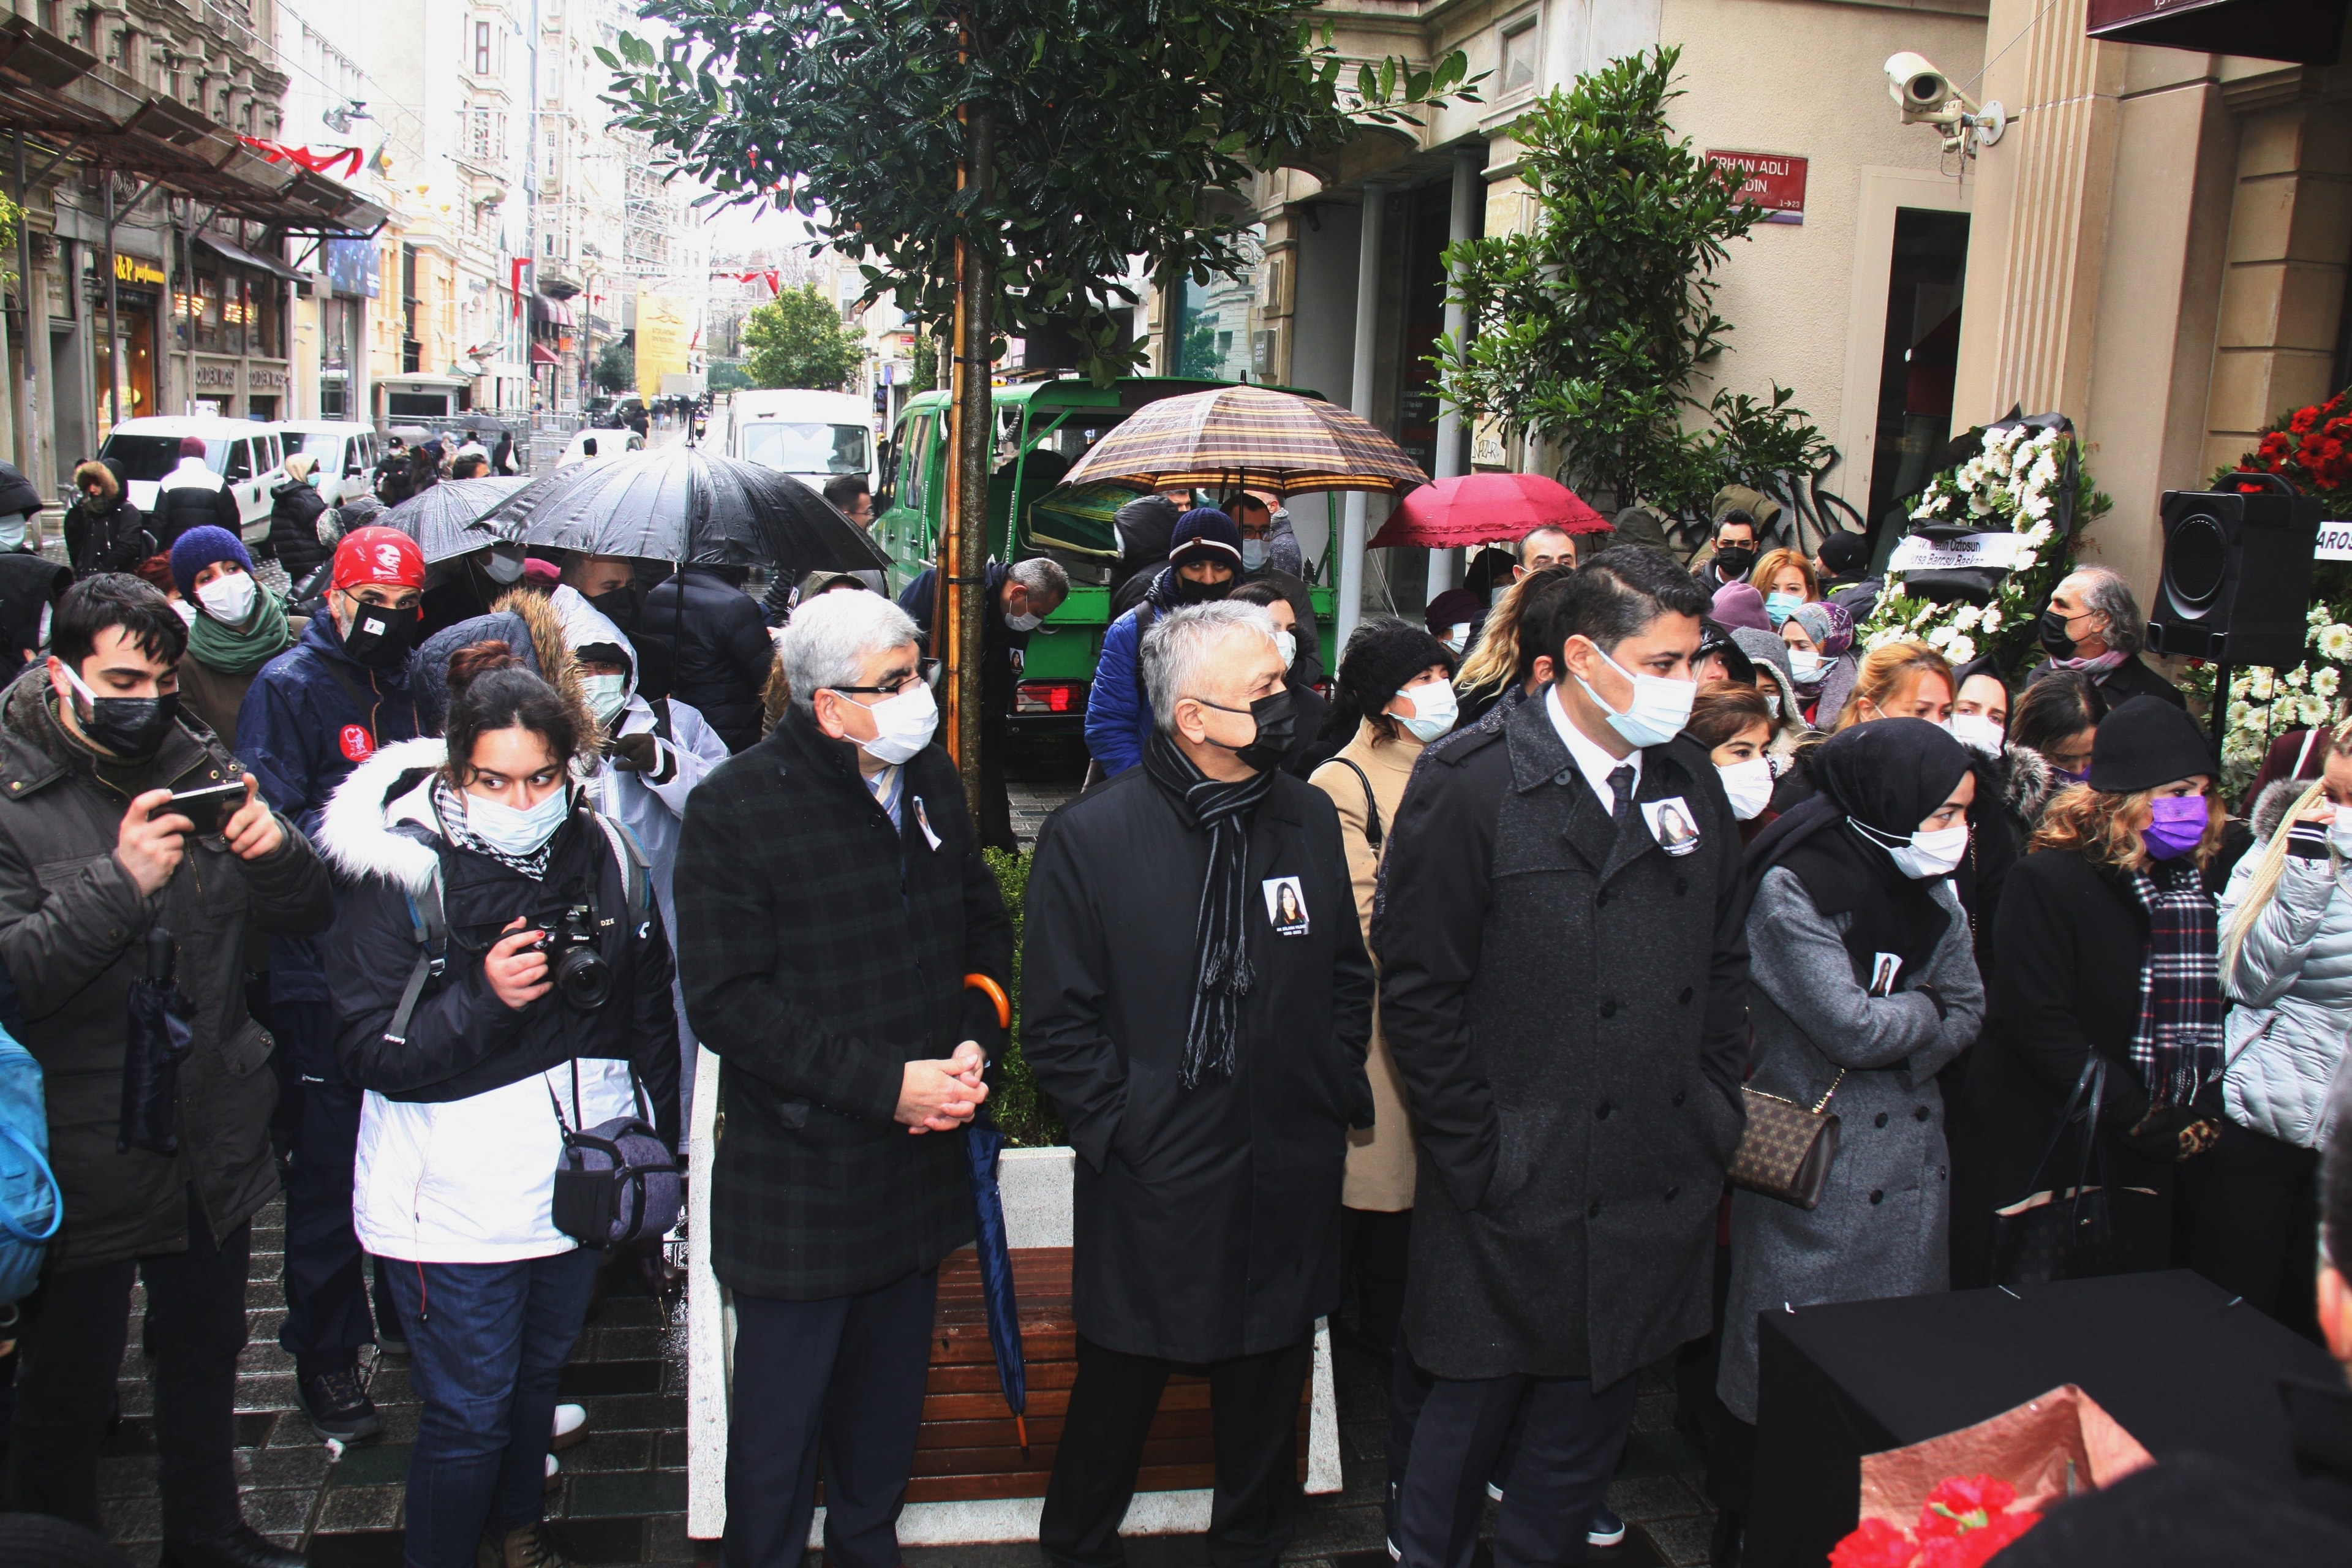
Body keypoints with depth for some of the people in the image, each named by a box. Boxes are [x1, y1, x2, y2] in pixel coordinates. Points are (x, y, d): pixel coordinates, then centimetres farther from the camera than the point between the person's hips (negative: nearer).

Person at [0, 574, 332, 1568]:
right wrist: (118, 881, -32)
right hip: (82, 1158, -5)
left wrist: (275, 848, -18)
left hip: (213, 1141, 5)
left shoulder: (203, 769, 2)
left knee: (205, 1355, 22)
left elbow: (308, 916, 3)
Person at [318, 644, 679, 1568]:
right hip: (458, 1193, -5)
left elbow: (649, 1007, 11)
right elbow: (372, 1054, -16)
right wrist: (483, 998, -30)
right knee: (468, 1409, 3)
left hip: (578, 1173, 5)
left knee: (539, 1370, 23)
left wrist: (659, 1145, 10)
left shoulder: (599, 851, -1)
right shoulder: (400, 869, -15)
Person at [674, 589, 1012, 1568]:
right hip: (798, 1183, -5)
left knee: (889, 1399, 21)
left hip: (920, 1159, 6)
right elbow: (728, 1004, -18)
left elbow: (986, 927, 14)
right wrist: (886, 1083, -21)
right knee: (779, 1414, 7)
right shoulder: (737, 807, -15)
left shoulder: (932, 781, 4)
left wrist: (974, 1044, -5)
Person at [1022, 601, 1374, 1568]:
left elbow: (1349, 975, 13)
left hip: (1289, 1177, 4)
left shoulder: (1310, 819, 2)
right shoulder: (1090, 835, -11)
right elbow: (1056, 1021, -8)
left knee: (1268, 1389, 19)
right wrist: (1121, 1126, -12)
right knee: (1120, 1388, 13)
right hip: (1151, 1186, -4)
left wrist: (1336, 1091, 3)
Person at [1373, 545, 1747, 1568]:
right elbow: (1418, 990, -12)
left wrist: (1715, 1115, 8)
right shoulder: (1470, 783, -11)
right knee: (1470, 1406, 10)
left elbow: (1723, 966, 15)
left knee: (1590, 1415, 16)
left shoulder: (1690, 780, 7)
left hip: (1653, 1193, 5)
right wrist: (1479, 1161, -12)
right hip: (1515, 1195, -5)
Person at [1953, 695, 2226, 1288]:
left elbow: (2208, 1015, 11)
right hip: (2040, 1154, -6)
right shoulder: (2048, 882, -13)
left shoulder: (2193, 888, 6)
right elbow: (2039, 1024, -20)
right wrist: (2143, 1121, -17)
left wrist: (2200, 1115, -4)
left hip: (2144, 1165, 6)